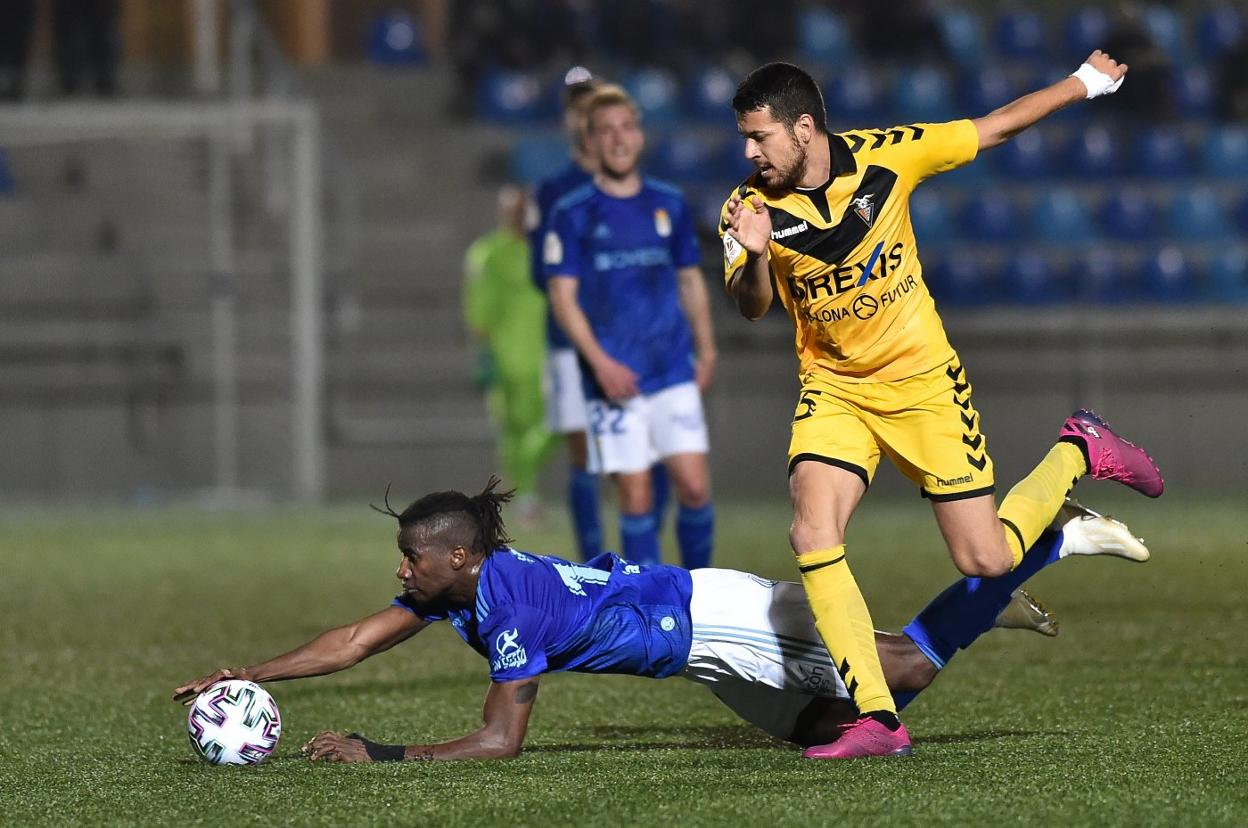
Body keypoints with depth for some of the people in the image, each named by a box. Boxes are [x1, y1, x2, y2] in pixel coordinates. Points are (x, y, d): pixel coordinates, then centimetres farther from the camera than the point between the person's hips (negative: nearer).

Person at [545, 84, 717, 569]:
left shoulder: (669, 205, 9)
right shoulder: (573, 214, -1)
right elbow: (562, 295, -4)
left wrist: (705, 349, 11)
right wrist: (601, 362, -14)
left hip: (676, 372, 2)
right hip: (613, 379, -2)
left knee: (694, 487, -5)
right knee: (636, 496, -3)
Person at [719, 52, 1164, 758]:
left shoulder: (886, 156, -14)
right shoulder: (752, 208, -12)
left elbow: (996, 128, 0)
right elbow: (752, 308, -24)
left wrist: (1087, 83, 8)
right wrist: (755, 254, -45)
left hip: (923, 382, -2)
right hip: (834, 391, 2)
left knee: (986, 560, -3)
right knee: (813, 533, -22)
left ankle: (1077, 453, 27)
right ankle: (878, 720, -17)